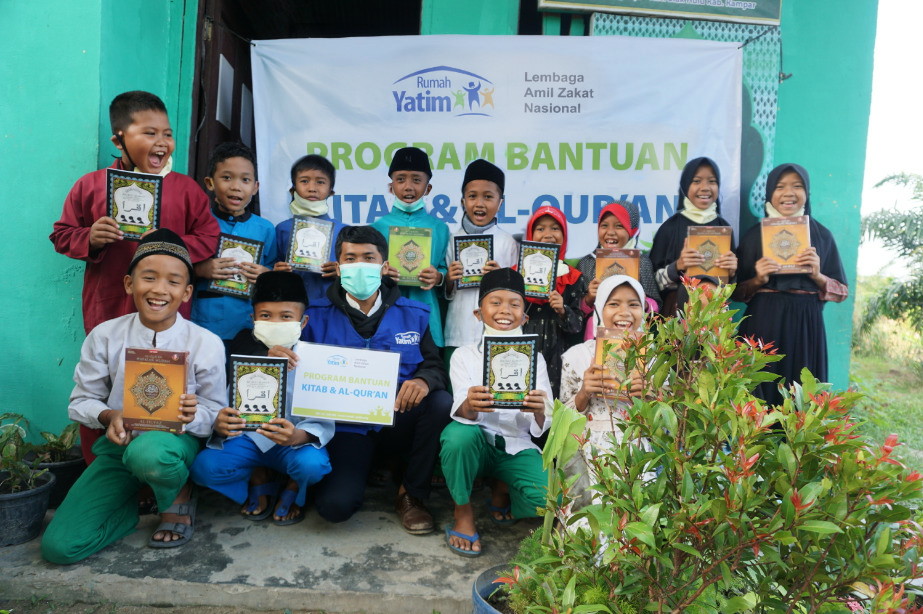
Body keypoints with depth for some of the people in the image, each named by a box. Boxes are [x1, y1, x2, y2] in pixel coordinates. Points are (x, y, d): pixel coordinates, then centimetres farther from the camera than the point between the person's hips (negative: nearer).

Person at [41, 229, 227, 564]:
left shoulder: (207, 344, -12)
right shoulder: (104, 336, -7)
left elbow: (215, 412, -5)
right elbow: (82, 401, 2)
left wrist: (193, 416, -28)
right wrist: (108, 417, -21)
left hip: (174, 440, -2)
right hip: (120, 440, 2)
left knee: (148, 454, -41)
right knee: (59, 546, -12)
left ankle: (177, 496, -5)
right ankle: (133, 497, 16)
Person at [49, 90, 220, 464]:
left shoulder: (187, 189, 1)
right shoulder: (90, 186, 2)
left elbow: (208, 237, -1)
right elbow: (62, 234, 10)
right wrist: (90, 239, -11)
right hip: (106, 317, 1)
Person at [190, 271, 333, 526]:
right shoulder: (243, 352, -6)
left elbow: (323, 421, -21)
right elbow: (231, 406, -12)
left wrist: (298, 436, -45)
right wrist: (220, 425, -37)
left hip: (294, 440, -2)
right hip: (250, 436, 3)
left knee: (312, 465, -33)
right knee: (203, 468, -21)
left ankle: (293, 489, 6)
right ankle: (259, 479, 11)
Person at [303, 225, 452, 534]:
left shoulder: (413, 315, 5)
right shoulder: (316, 315, 0)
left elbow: (435, 366, 2)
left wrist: (424, 381, -22)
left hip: (398, 422, 2)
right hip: (346, 426, -2)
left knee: (442, 403, -28)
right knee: (334, 505, -25)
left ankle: (411, 494, -6)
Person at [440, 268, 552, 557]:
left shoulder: (534, 359, 3)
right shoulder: (465, 355, -1)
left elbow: (541, 428, -7)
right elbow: (462, 412, -17)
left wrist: (540, 413, -33)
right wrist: (469, 406, -43)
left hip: (516, 447, 2)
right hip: (476, 443, -1)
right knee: (460, 434, -35)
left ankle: (504, 493, 10)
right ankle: (463, 512, -9)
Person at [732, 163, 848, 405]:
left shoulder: (822, 235, 7)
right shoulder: (754, 235, 4)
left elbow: (841, 291, 7)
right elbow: (736, 292, 4)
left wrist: (817, 276, -11)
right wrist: (758, 280, -14)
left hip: (806, 326, 1)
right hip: (763, 325, -1)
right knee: (759, 396, -1)